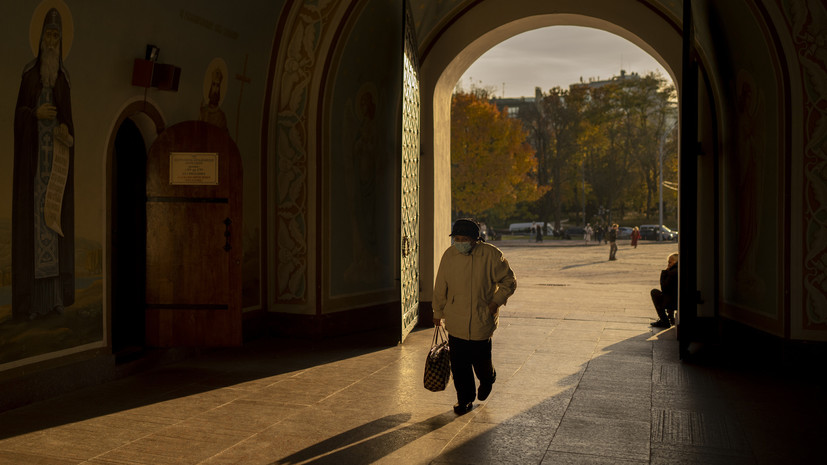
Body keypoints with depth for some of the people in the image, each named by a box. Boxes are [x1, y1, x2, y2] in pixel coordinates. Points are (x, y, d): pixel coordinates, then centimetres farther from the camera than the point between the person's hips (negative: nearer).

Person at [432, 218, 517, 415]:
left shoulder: (491, 255, -9)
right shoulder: (449, 255, -1)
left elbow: (509, 281, 1)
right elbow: (440, 287, 9)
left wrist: (497, 301, -10)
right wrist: (438, 312, 13)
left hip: (482, 320, -2)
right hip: (456, 321, 2)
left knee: (481, 360, 4)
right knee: (458, 363, 2)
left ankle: (487, 380, 39)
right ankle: (465, 399, 20)